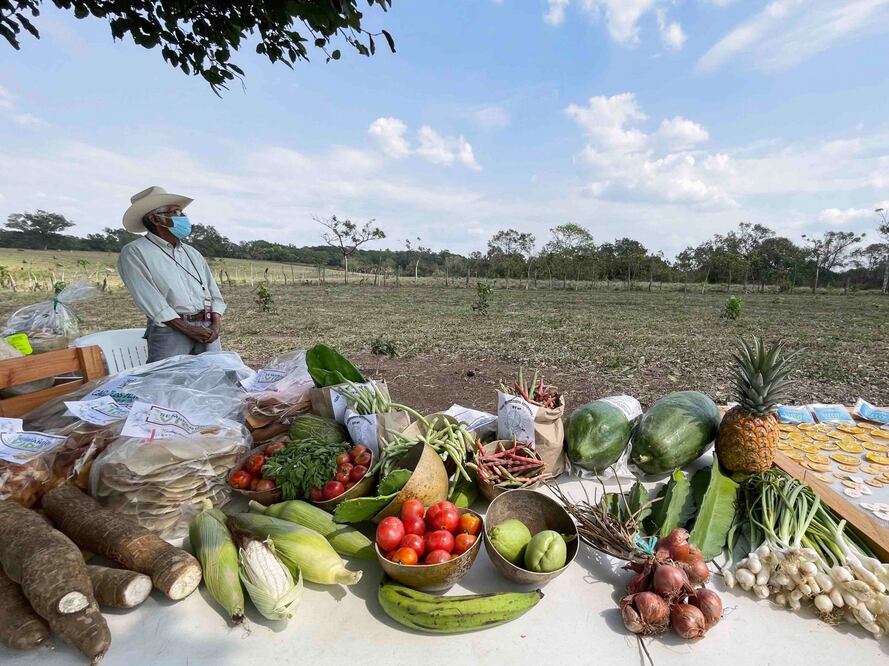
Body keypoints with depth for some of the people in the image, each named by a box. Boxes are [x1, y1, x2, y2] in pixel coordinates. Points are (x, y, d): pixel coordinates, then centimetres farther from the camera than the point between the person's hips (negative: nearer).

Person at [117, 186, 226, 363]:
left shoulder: (192, 253, 20)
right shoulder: (134, 252, 2)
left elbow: (213, 291, 14)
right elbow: (149, 299, -9)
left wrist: (217, 323, -4)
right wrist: (187, 330, -15)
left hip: (207, 329, 5)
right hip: (171, 329, -5)